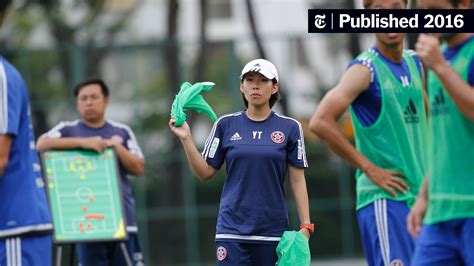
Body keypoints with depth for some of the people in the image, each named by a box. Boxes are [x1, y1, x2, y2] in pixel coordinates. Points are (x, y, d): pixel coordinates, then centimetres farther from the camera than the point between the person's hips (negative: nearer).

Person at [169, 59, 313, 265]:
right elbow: (205, 173, 7)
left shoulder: (290, 128, 4)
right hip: (232, 230, 0)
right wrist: (186, 139, -5)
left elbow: (297, 180, 3)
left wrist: (305, 226, -4)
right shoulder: (226, 125, 5)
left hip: (273, 231, 0)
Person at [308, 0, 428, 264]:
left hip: (420, 197, 8)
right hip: (383, 199, -8)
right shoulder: (365, 69, -9)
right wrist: (369, 169, -17)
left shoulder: (415, 64, 12)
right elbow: (320, 122, -20)